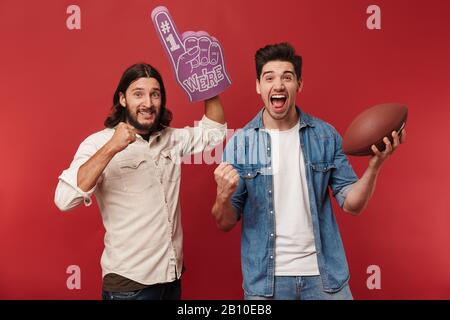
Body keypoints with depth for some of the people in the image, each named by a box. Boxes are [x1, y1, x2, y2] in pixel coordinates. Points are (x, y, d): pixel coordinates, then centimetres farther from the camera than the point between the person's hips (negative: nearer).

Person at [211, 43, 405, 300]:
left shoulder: (325, 135, -2)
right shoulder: (240, 143, -6)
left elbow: (352, 204, -1)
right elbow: (225, 223, -2)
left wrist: (375, 164, -17)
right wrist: (223, 195, -23)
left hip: (325, 274, 1)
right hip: (265, 279, 0)